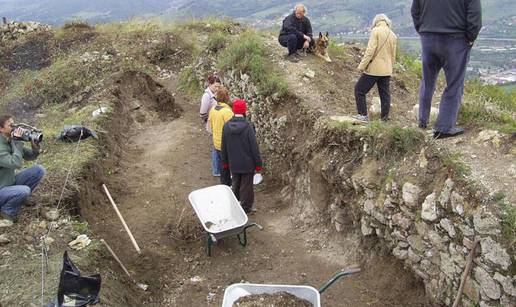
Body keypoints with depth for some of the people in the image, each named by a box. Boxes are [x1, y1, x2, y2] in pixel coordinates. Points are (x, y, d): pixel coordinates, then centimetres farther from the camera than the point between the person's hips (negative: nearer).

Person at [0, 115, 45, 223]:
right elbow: (16, 164, -35)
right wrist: (17, 142, -28)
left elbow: (30, 156, 5)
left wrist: (35, 145, -15)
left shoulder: (11, 141, -1)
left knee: (39, 170, -3)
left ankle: (18, 199, 6)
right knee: (25, 190, -33)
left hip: (10, 182, 8)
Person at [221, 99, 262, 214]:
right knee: (246, 185, 9)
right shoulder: (248, 127, -20)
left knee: (236, 184, 20)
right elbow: (254, 147, -15)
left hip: (233, 164, 4)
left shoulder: (226, 126, -6)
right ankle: (246, 207, 18)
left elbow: (224, 147, 3)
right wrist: (258, 163, -5)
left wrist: (225, 161, 15)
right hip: (247, 164, -4)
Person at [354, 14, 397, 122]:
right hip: (387, 70, 6)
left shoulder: (376, 31, -8)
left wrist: (362, 65, -13)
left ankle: (363, 115, 0)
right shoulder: (393, 35, 10)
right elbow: (393, 56, 15)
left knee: (359, 90, 4)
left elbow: (370, 50, -17)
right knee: (385, 94, 12)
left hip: (374, 69, -6)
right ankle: (385, 117, 16)